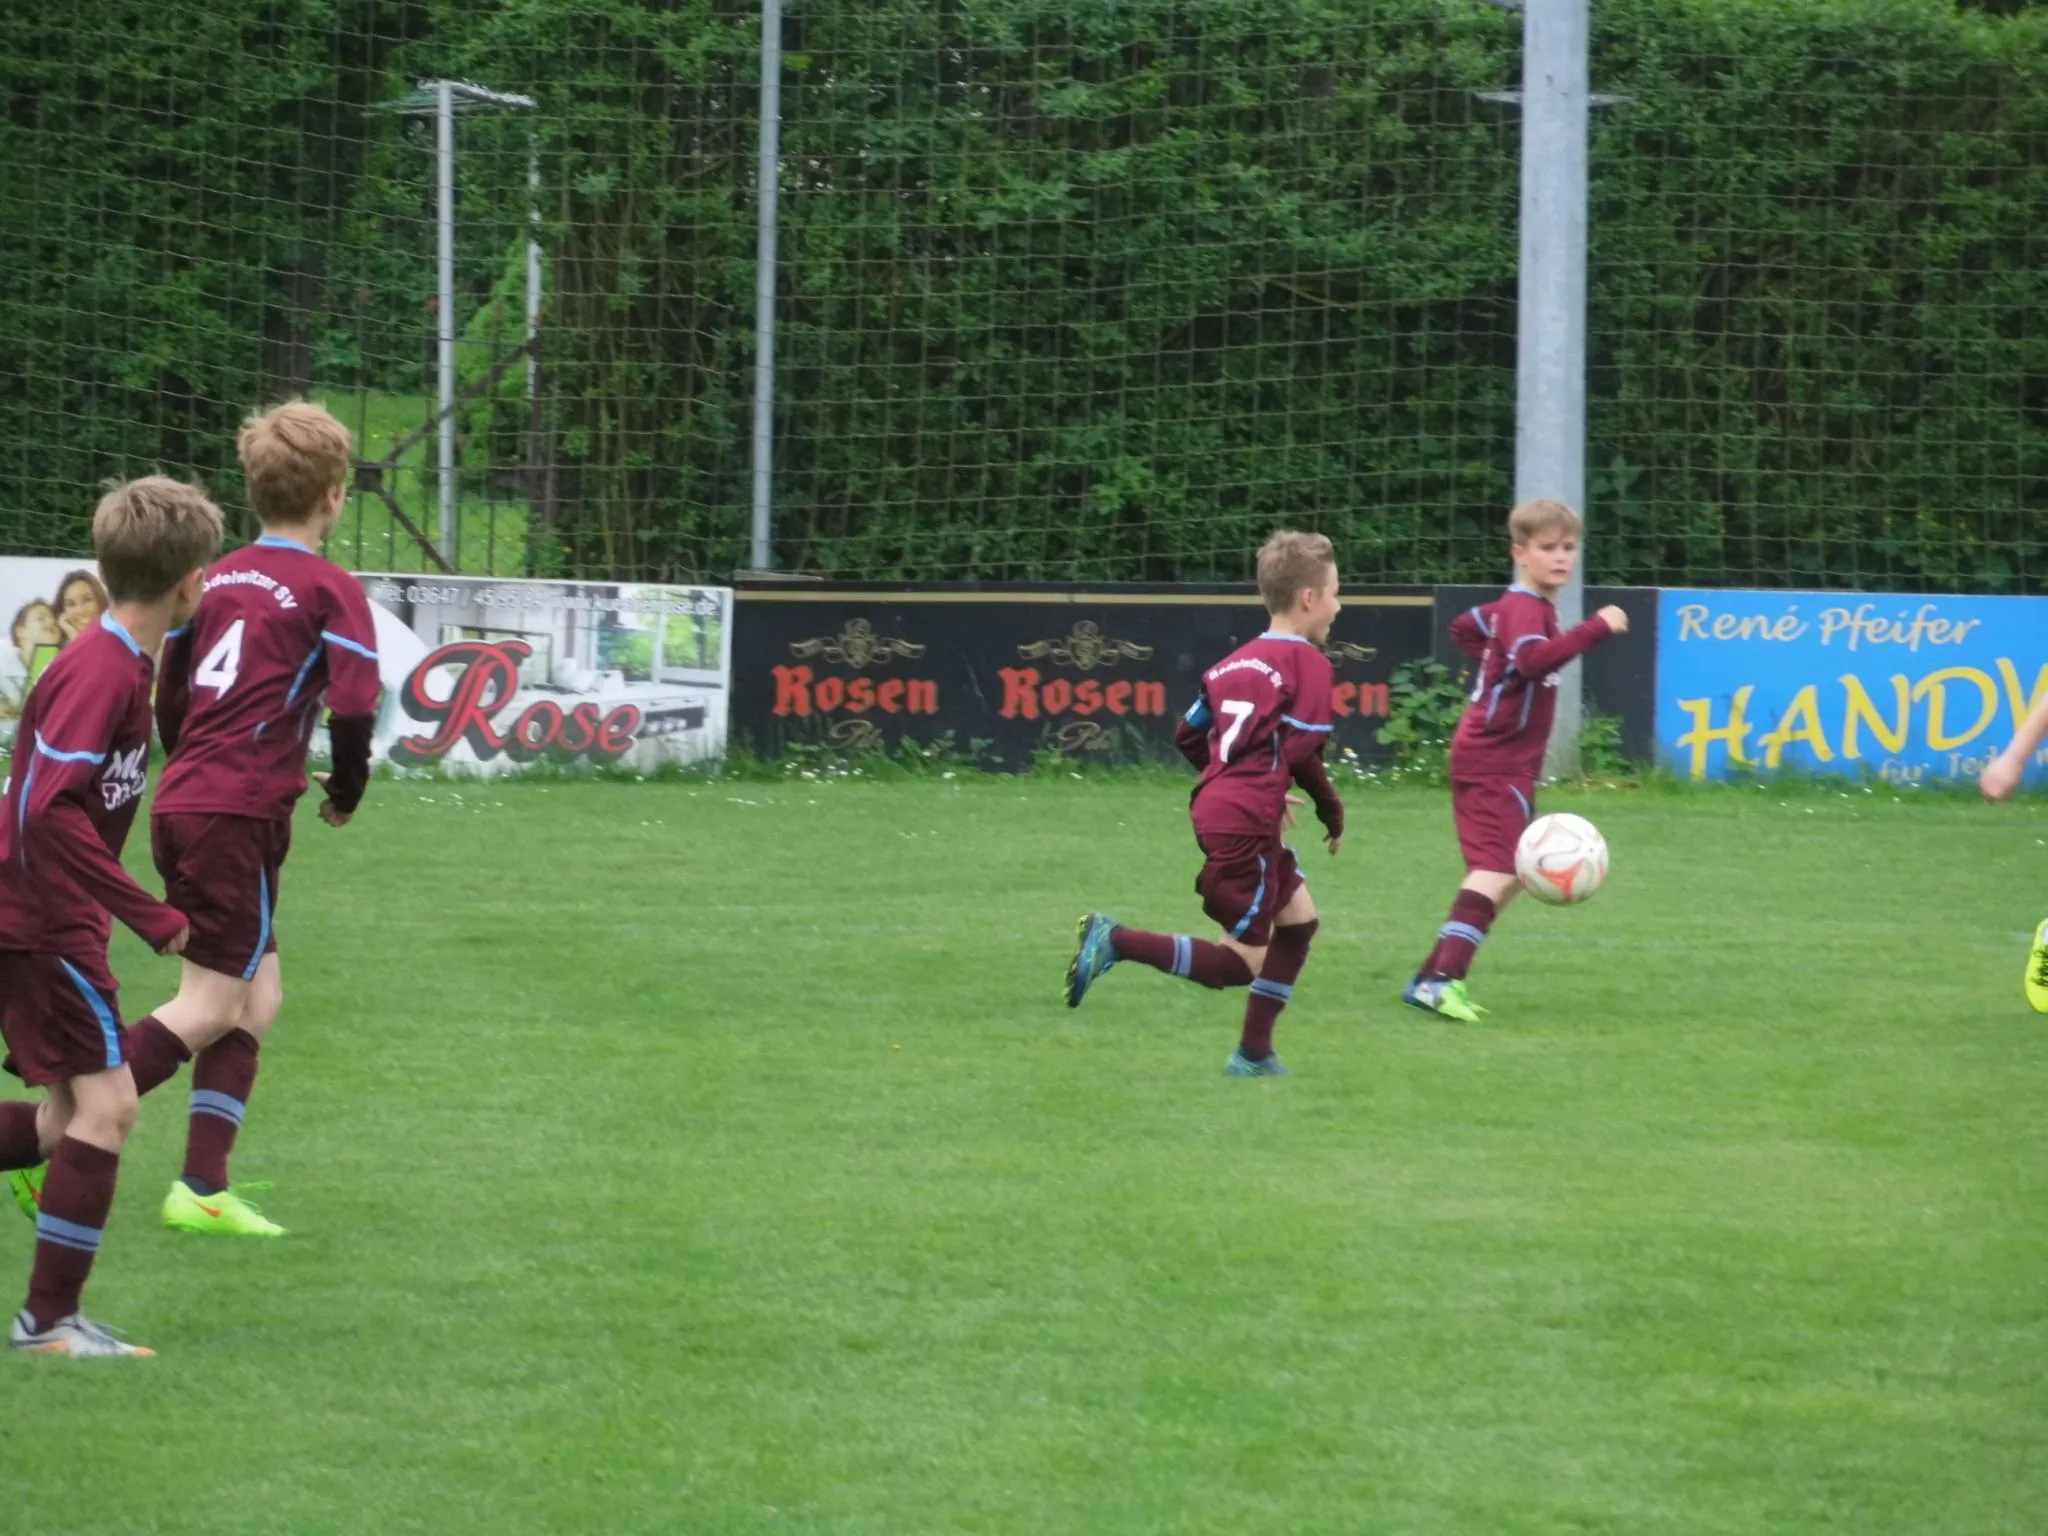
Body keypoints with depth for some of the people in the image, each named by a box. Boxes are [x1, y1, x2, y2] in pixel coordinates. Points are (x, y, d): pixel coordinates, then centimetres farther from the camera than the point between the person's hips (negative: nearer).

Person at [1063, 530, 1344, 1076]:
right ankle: (1118, 941, -16)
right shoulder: (1308, 662, -6)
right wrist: (1332, 812, 2)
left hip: (1214, 810, 9)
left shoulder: (1237, 662, 18)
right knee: (1240, 963, -4)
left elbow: (1188, 737, 21)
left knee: (1298, 917, 20)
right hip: (1244, 826, -9)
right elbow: (1302, 752, -14)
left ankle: (1254, 1054, 19)